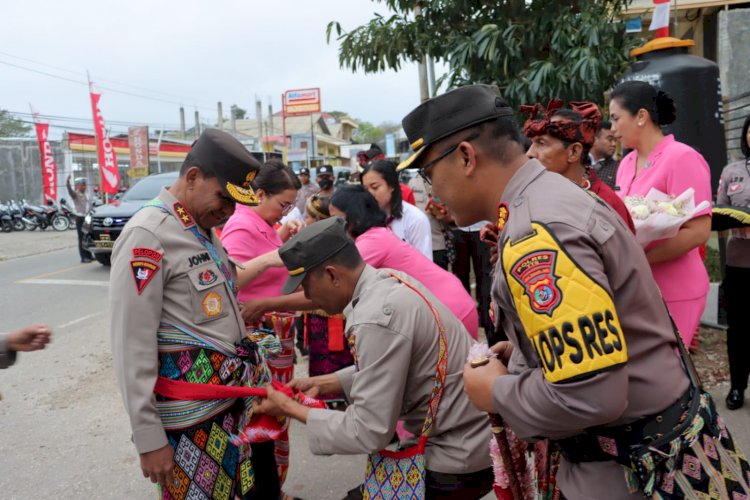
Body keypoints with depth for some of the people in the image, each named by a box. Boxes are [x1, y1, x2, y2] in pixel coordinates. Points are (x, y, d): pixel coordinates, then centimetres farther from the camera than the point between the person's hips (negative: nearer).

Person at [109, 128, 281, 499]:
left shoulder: (204, 230, 11)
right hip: (192, 415, -8)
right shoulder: (148, 235, -16)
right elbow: (131, 346, -18)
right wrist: (148, 438, -16)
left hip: (236, 395, 8)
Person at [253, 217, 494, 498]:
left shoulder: (376, 321, -28)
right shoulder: (388, 281, -2)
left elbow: (369, 433, -22)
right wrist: (323, 384, 6)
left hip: (460, 458, -8)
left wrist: (291, 410, -11)